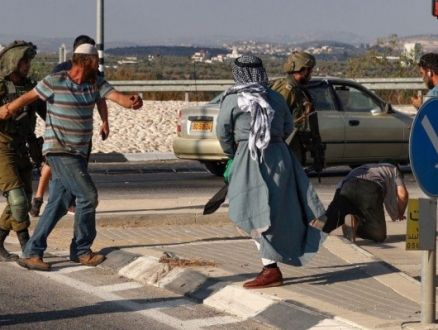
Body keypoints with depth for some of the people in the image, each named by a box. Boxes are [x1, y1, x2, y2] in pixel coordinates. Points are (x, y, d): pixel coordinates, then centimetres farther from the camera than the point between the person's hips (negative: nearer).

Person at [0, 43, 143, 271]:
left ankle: (31, 253, 11)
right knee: (87, 195, -11)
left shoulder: (96, 83, 4)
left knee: (58, 204, 6)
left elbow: (116, 96, -11)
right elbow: (28, 97, 2)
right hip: (59, 151, -7)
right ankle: (81, 251, 2)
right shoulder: (54, 82, -11)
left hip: (78, 153, 7)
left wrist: (131, 102, -34)